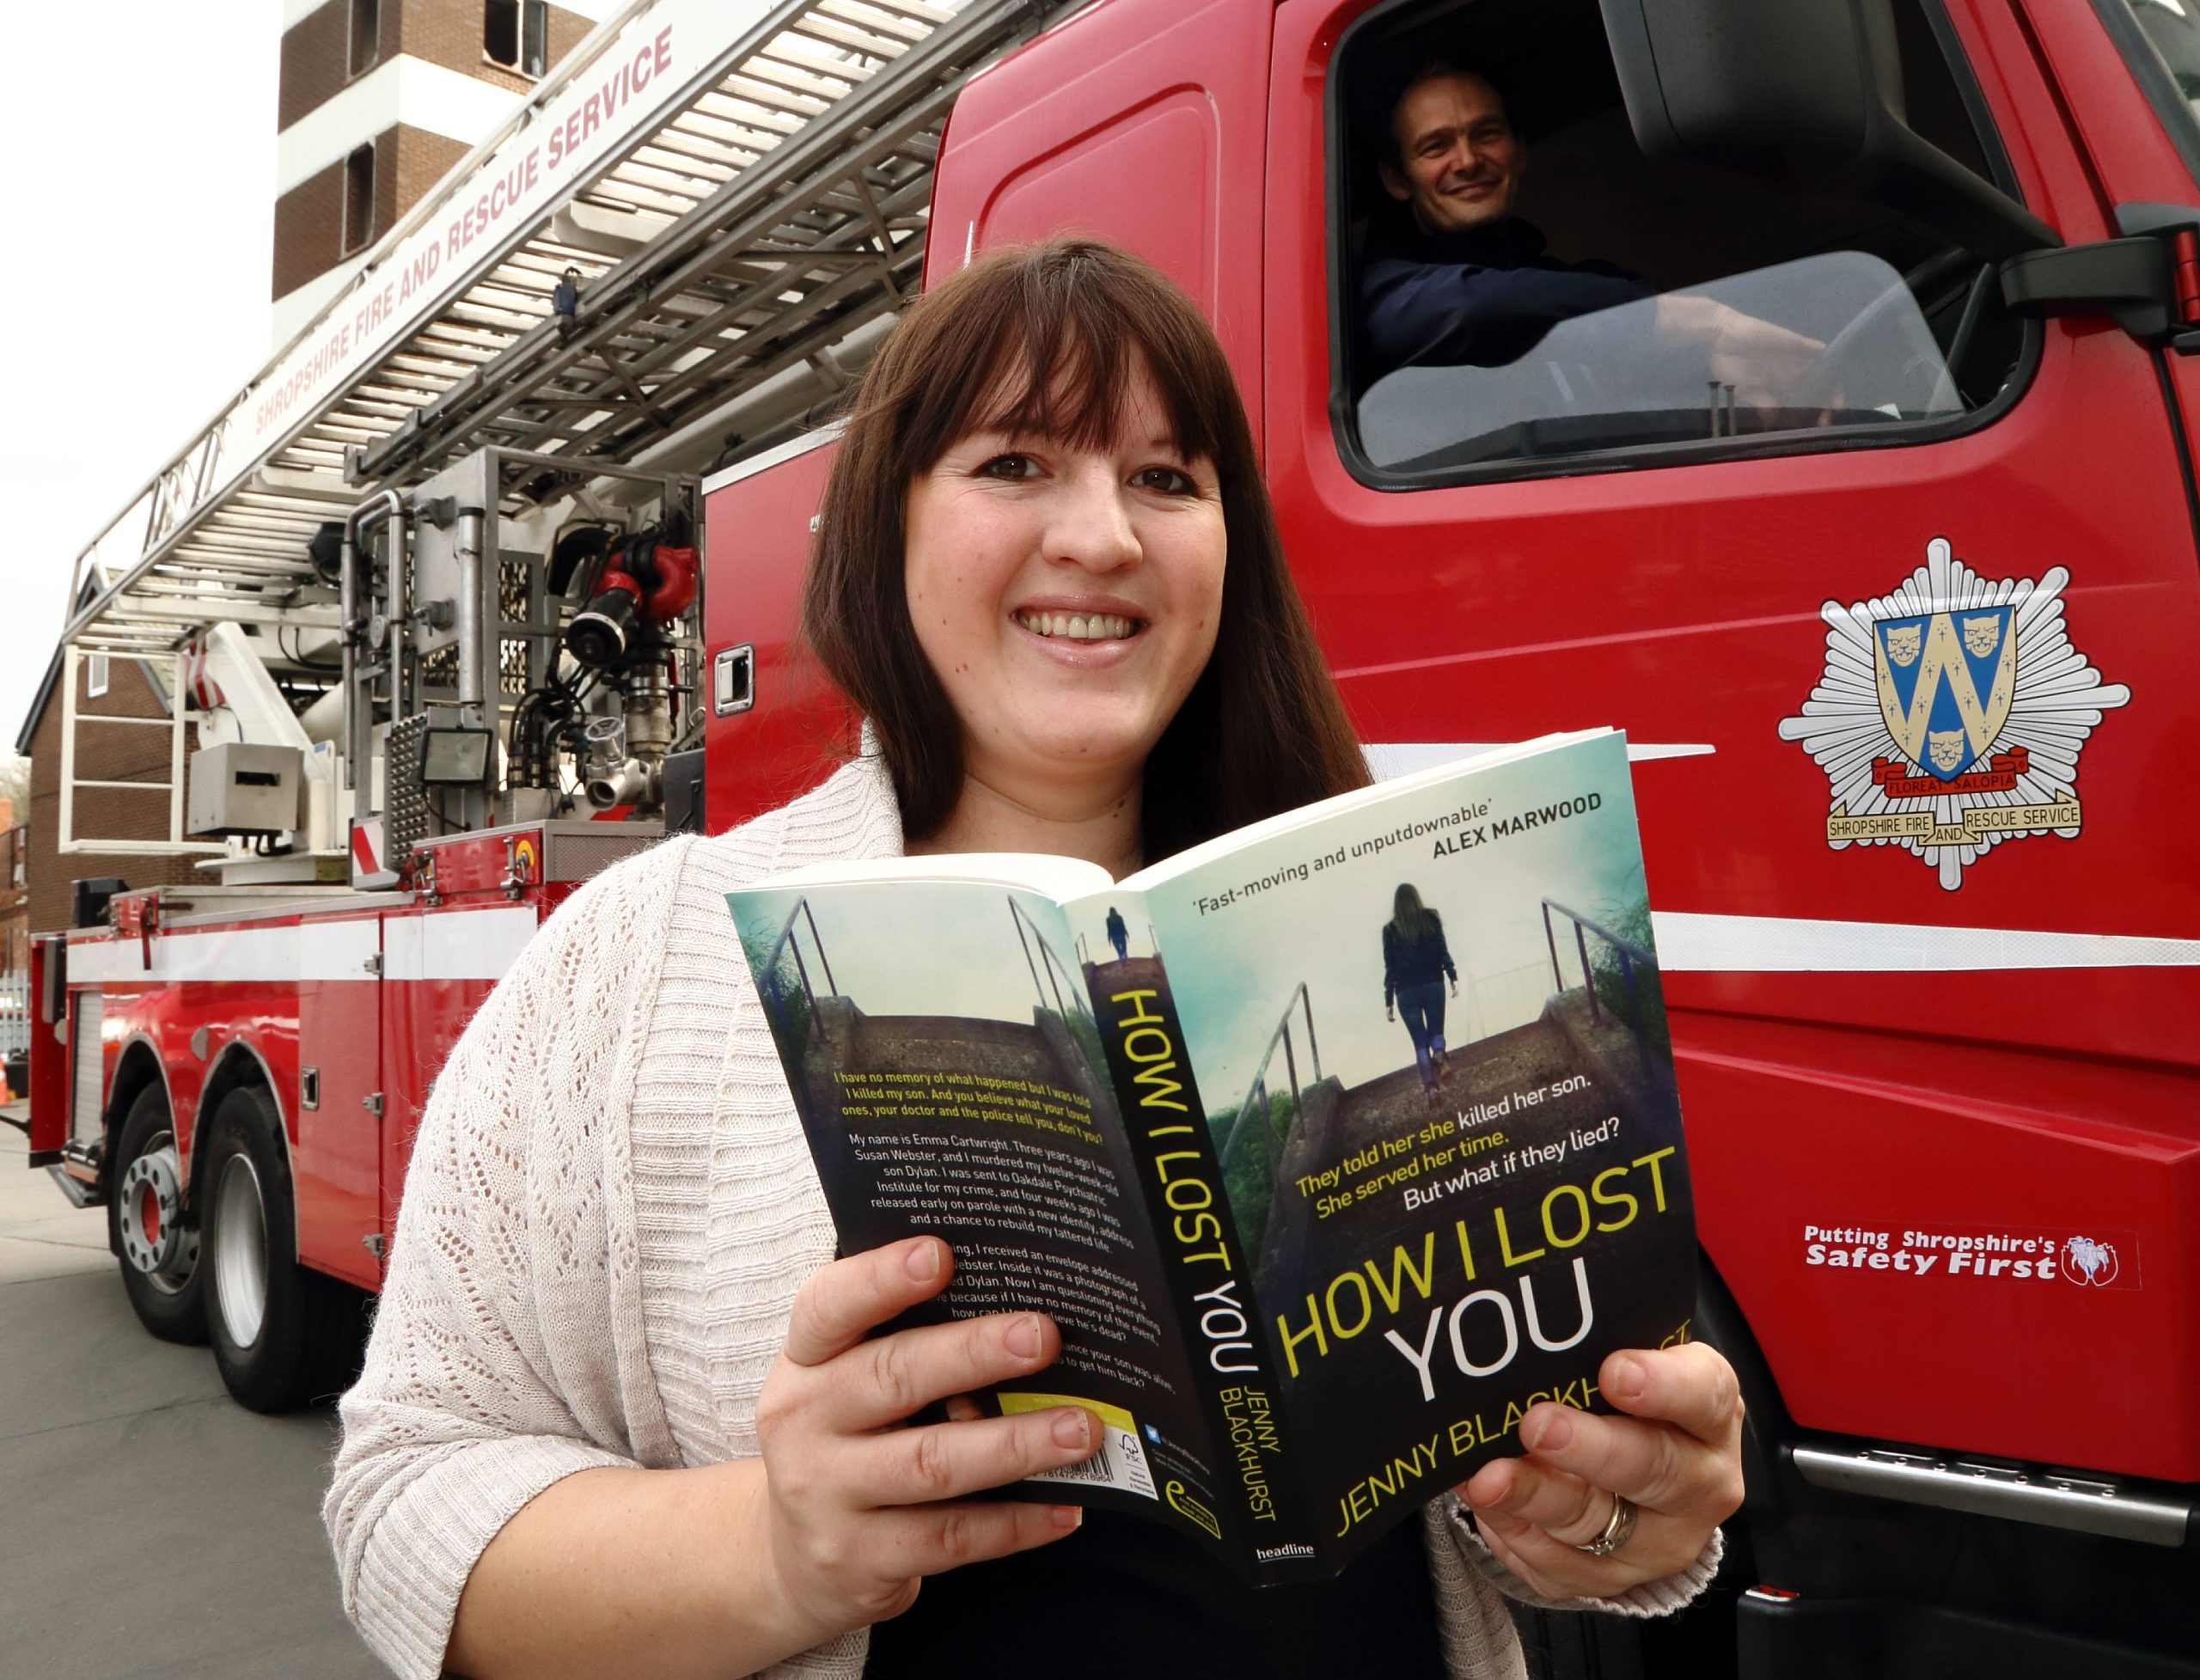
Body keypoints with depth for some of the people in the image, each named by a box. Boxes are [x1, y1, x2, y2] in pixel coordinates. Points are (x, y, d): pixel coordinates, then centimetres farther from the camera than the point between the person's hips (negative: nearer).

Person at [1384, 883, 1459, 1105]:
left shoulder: (1391, 929, 4)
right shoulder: (1430, 918, 5)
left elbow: (1390, 967, 2)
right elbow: (1442, 951, -4)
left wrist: (1388, 1001, 4)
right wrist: (1453, 977, -2)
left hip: (1406, 991, 0)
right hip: (1433, 984, 0)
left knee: (1420, 1041, 7)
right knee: (1435, 1031, 16)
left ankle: (1431, 1086, -5)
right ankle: (1440, 1057, -18)